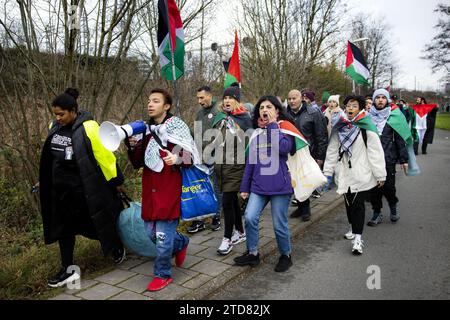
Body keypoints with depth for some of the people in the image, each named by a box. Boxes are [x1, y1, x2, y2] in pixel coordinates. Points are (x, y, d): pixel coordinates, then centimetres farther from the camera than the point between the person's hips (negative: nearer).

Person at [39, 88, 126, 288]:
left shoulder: (87, 128, -19)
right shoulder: (55, 127, 3)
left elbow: (104, 155, -15)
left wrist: (115, 181, -10)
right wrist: (45, 182, 23)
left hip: (85, 188, -7)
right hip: (61, 189, 7)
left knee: (100, 220, 8)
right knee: (64, 226, 11)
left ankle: (117, 248, 36)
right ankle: (67, 270, 23)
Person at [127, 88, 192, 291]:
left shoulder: (177, 127, -5)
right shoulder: (146, 130, 11)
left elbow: (192, 155, -4)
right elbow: (138, 164, 13)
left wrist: (178, 159, -25)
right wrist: (133, 147, -6)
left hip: (170, 190, -6)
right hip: (150, 190, 6)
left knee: (163, 235, -1)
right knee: (151, 232, 14)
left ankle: (163, 274, 21)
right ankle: (181, 243, 41)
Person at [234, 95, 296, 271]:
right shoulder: (256, 133, 10)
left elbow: (283, 148, -25)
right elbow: (250, 161, 12)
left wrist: (273, 125, -14)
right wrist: (245, 187, 12)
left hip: (280, 186, -4)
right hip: (258, 185, 4)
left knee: (279, 224, 4)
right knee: (250, 217, -9)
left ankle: (286, 255, 28)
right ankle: (252, 253, 13)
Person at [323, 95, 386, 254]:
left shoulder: (367, 127, -8)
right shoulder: (339, 127, 6)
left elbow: (376, 152, -8)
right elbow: (332, 150, 8)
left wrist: (380, 175, -8)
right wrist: (327, 171, 8)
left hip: (361, 174, -4)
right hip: (345, 174, 5)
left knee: (358, 204, -5)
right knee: (348, 202, 14)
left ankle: (357, 237, -1)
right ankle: (353, 228, 34)